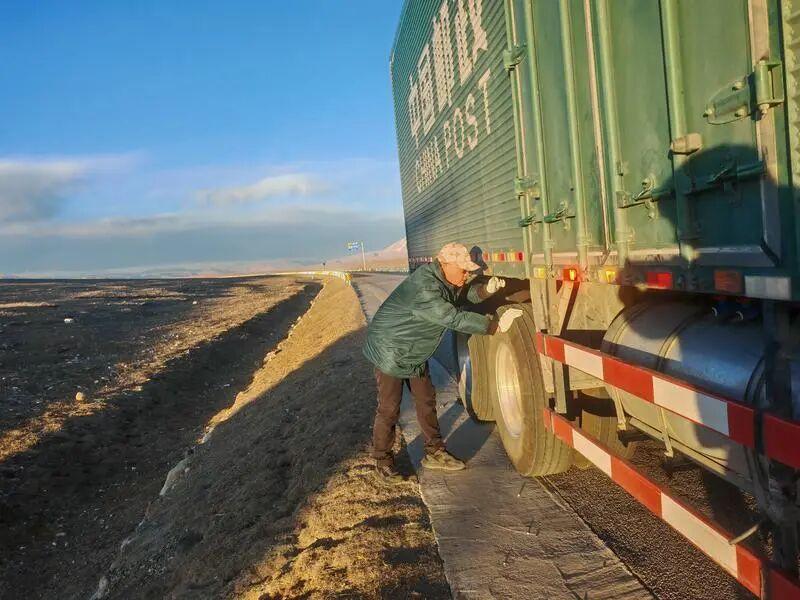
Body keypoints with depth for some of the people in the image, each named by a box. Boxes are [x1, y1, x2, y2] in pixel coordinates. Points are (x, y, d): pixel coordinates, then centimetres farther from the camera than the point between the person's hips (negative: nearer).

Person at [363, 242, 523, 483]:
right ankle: (382, 461, 15)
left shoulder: (445, 280, -3)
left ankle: (434, 452, 25)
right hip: (390, 352, -9)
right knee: (389, 409, -1)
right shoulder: (424, 289, -33)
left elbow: (465, 294, 11)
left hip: (416, 354, 9)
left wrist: (487, 289, -11)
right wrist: (497, 325, -31)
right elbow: (455, 319, -35)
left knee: (426, 400, 13)